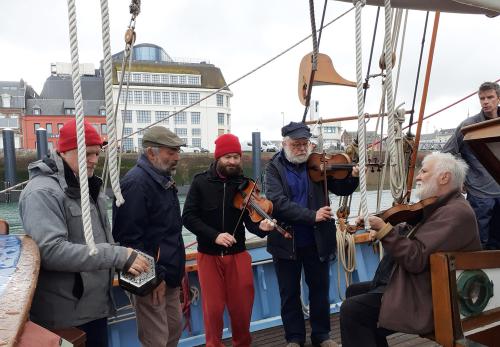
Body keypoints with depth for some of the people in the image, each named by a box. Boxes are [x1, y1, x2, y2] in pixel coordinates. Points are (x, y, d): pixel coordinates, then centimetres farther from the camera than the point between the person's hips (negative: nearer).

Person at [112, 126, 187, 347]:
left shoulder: (164, 180, 11)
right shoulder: (136, 183, -19)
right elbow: (129, 238, -25)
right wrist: (154, 276, -22)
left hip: (169, 275, 9)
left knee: (175, 329, 19)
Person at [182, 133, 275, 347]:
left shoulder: (245, 184, -3)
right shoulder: (201, 182, -6)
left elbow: (249, 219, -8)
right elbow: (188, 217, -10)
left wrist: (261, 228, -30)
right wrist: (214, 235, -22)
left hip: (238, 255, 1)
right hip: (208, 255, -1)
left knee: (242, 307, 11)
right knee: (213, 308, 8)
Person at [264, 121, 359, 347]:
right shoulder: (274, 168, -6)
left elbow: (341, 189, 2)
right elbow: (279, 203, -19)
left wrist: (353, 178, -19)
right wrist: (312, 215, -27)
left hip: (316, 239, 2)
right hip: (286, 241, -1)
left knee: (320, 289, 16)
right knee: (289, 293, 12)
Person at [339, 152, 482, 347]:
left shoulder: (455, 212, -21)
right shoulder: (438, 207, 12)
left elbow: (416, 259, -27)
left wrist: (385, 230, -23)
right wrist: (381, 231, -2)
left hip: (425, 299, -10)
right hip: (410, 283, 11)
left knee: (351, 310, -19)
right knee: (353, 292, 16)